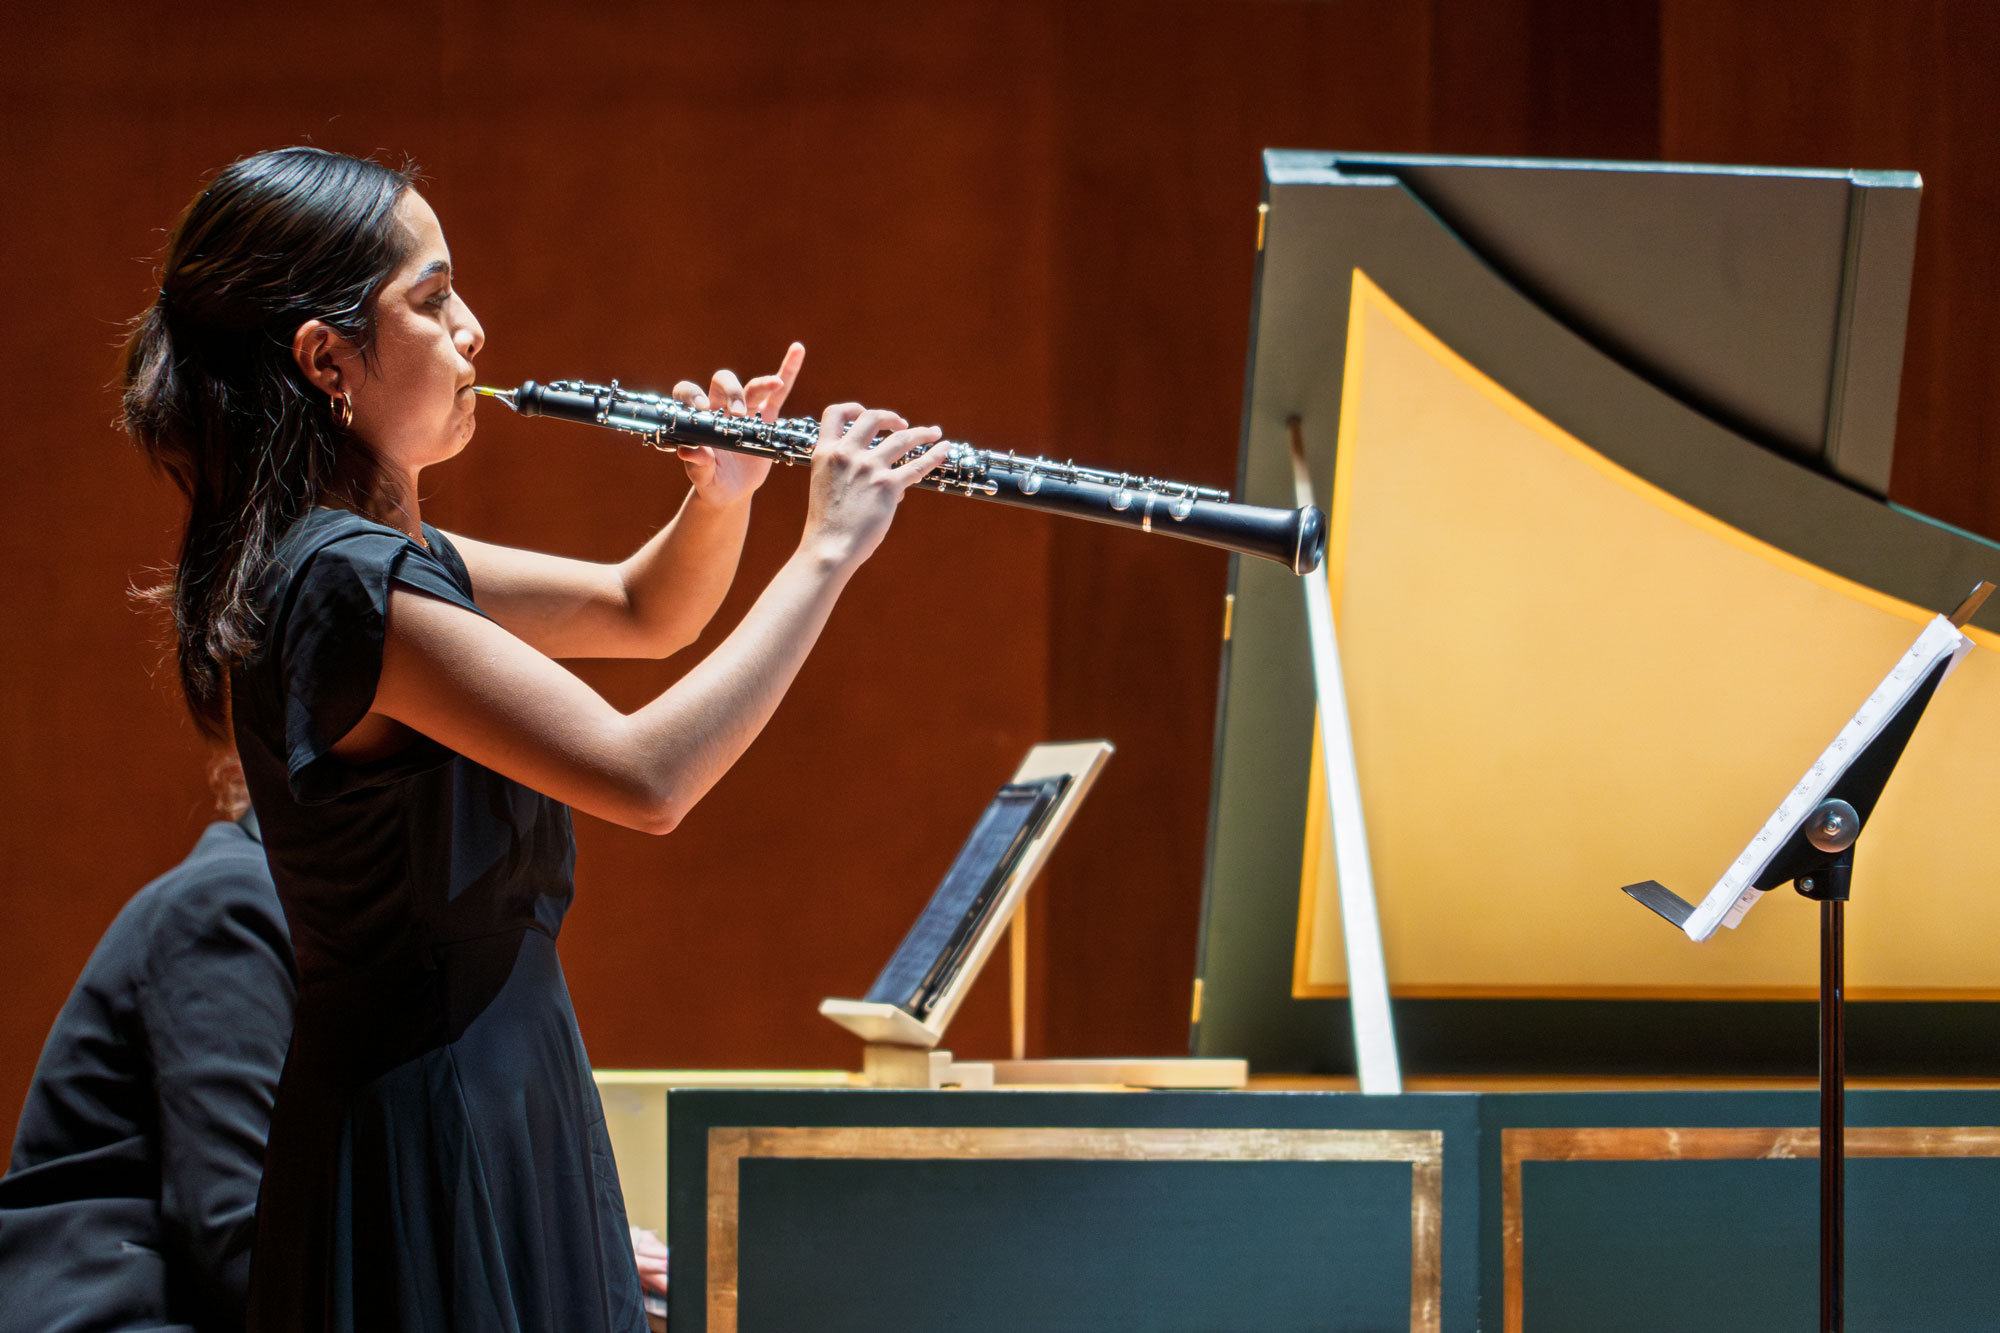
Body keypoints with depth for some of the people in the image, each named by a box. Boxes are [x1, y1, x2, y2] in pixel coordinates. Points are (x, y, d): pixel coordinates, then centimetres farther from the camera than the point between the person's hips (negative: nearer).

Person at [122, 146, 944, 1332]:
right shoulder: (341, 584, -21)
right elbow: (645, 777, -27)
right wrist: (825, 553, -19)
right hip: (431, 1155, -10)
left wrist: (722, 497, 0)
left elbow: (645, 613, 21)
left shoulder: (392, 560, 10)